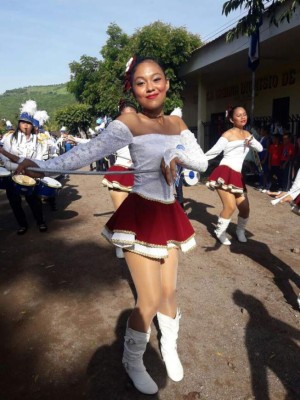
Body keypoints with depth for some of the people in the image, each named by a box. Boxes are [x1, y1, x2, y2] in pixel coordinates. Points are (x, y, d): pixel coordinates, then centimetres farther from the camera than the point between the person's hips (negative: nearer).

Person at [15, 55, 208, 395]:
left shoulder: (177, 123, 7)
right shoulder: (129, 123, -12)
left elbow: (202, 162, 2)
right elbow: (88, 151, -24)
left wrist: (176, 153, -18)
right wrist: (42, 166, -36)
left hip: (168, 215, 6)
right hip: (140, 215, -5)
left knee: (168, 291, 15)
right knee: (150, 300, -1)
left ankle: (170, 348, 44)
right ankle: (132, 362, 30)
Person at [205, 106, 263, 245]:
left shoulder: (247, 134, 19)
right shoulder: (228, 134, -2)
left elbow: (260, 148, 16)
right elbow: (214, 151, -6)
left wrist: (252, 140, -4)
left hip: (237, 176, 7)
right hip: (225, 173, -6)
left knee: (245, 208, 3)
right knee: (230, 206, -16)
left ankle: (240, 231, 30)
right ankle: (220, 232, 7)